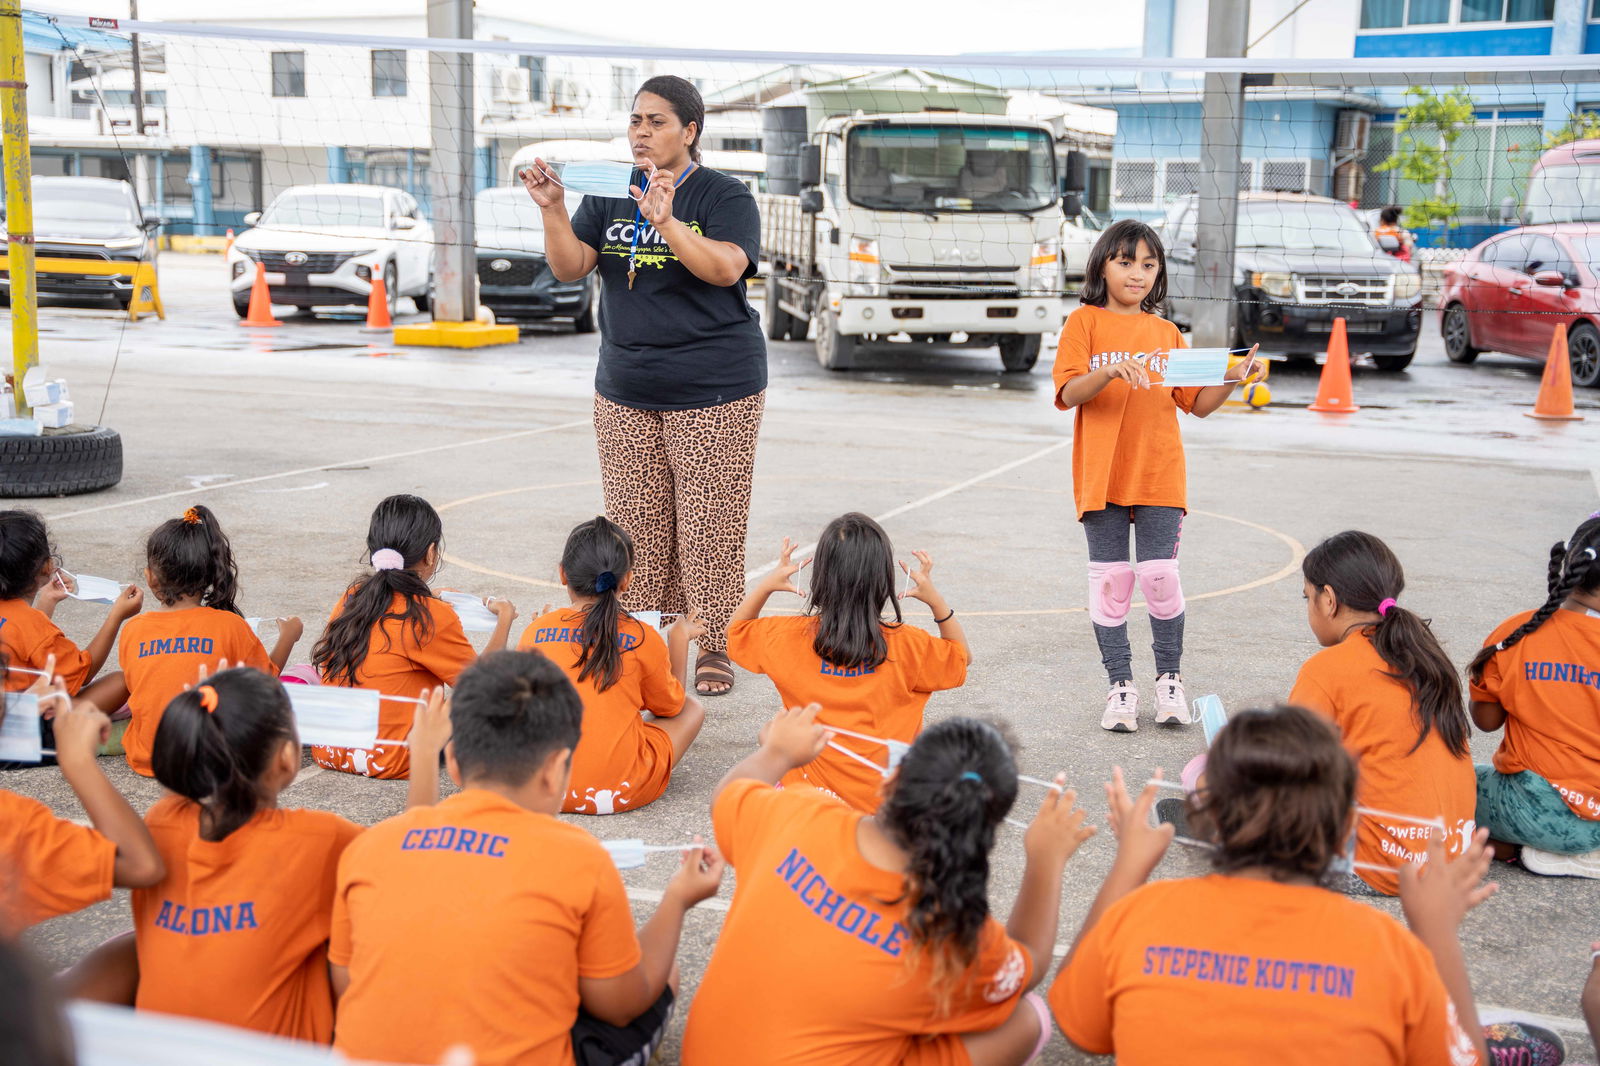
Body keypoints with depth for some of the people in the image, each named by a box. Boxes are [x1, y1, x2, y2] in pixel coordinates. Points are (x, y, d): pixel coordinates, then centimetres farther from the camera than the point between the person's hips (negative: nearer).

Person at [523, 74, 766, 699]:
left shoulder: (724, 196, -3)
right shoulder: (608, 197, 11)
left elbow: (725, 268, -21)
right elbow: (570, 268, 0)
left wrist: (666, 221, -32)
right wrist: (552, 210, -17)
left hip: (713, 393, -4)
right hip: (625, 393, 5)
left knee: (708, 525, -3)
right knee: (635, 526, 7)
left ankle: (712, 648, 8)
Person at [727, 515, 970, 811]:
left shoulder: (791, 637, -13)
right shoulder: (907, 645, -16)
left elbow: (736, 632, 9)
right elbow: (962, 658, 7)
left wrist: (766, 585, 2)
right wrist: (935, 599, 1)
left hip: (812, 791, 1)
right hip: (886, 797, -1)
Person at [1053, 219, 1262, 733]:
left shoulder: (1166, 333, 12)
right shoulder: (1085, 322, 4)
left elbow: (1197, 404, 11)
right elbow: (1068, 393, -9)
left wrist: (1231, 379, -6)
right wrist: (1110, 371, -27)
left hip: (1159, 474, 1)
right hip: (1101, 474, -1)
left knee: (1160, 577, -4)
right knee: (1110, 581, 1)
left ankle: (1169, 680, 14)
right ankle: (1120, 686, 12)